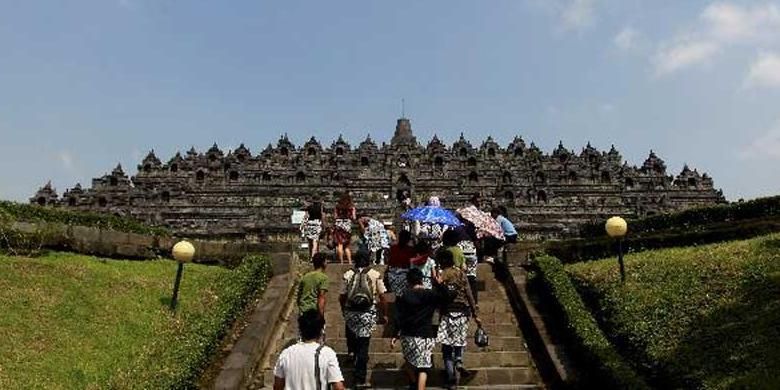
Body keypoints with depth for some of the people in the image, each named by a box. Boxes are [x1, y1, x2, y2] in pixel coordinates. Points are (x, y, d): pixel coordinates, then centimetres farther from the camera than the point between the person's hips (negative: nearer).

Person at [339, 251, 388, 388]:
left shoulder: (348, 274, 1)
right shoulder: (375, 275, -1)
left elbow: (342, 297, 3)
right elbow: (382, 297, -2)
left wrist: (344, 310, 20)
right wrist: (384, 314, 8)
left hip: (350, 311, 1)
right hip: (368, 313, -1)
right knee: (363, 346, 5)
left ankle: (351, 351, 22)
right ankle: (360, 380, 8)